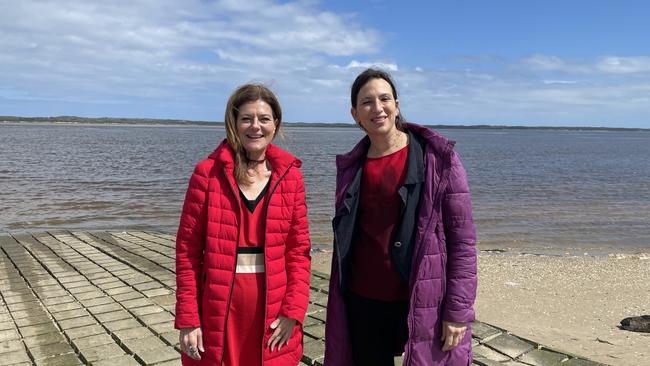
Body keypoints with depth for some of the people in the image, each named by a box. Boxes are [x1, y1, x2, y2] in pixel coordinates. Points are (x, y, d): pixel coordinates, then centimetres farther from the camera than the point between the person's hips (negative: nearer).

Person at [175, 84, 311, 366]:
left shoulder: (290, 176, 1)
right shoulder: (208, 173, -4)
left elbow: (299, 248, 2)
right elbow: (188, 248, -3)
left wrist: (293, 310, -7)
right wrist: (188, 319, -5)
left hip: (272, 310, 2)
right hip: (218, 309, -1)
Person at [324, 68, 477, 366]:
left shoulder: (439, 157, -8)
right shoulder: (350, 166, 4)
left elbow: (463, 239, -9)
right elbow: (345, 240, 11)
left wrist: (458, 311, -13)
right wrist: (338, 306, 9)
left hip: (423, 302, -3)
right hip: (362, 301, 4)